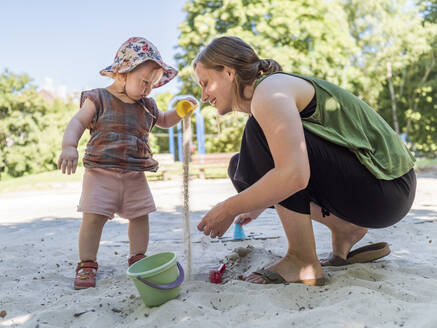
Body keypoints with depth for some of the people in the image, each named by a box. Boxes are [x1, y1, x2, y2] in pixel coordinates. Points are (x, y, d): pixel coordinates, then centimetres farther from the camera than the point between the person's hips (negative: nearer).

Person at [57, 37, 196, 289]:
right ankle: (87, 265, 5)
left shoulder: (147, 105, 14)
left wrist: (180, 111, 8)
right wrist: (69, 147, -27)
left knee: (140, 216, 8)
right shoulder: (98, 99, -1)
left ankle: (138, 259, 23)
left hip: (136, 175, 5)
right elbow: (78, 122, -9)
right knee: (93, 217, -7)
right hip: (101, 173, -5)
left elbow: (164, 121, 28)